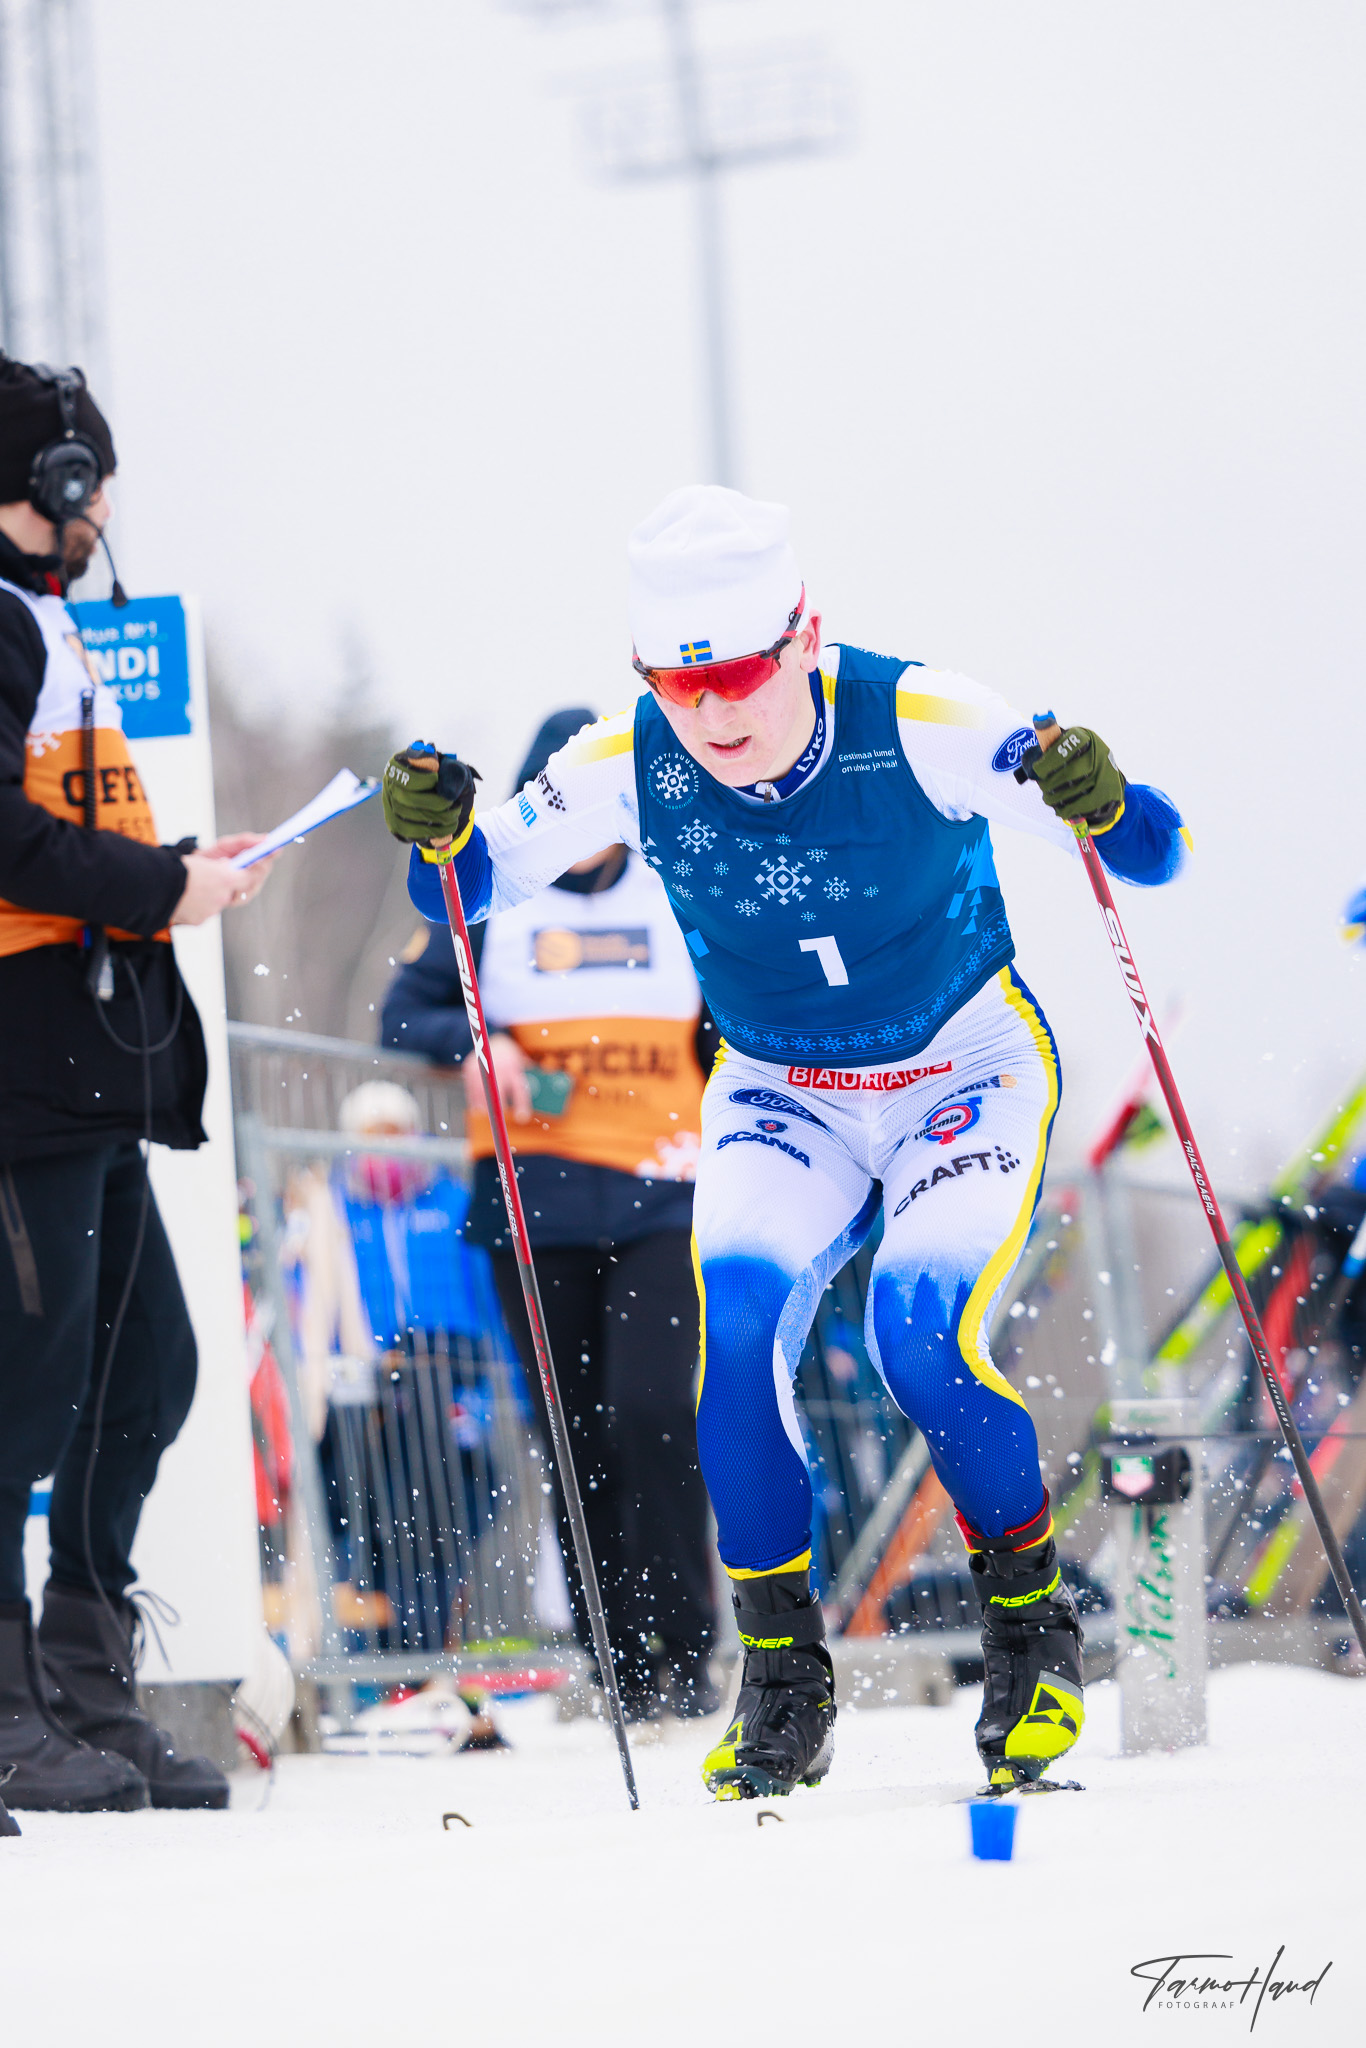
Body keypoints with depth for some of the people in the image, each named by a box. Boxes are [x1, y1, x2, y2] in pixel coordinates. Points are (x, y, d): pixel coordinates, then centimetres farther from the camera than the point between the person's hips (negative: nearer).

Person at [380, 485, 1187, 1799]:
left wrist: (1101, 806, -47)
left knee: (921, 1328, -25)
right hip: (781, 1094, 3)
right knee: (737, 1308, -23)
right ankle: (781, 1681, -8)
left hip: (967, 1073, -3)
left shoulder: (917, 729, -27)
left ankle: (1031, 1623, 1)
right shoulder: (631, 767, -18)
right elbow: (473, 885, -7)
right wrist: (438, 834, -30)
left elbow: (1153, 855, -24)